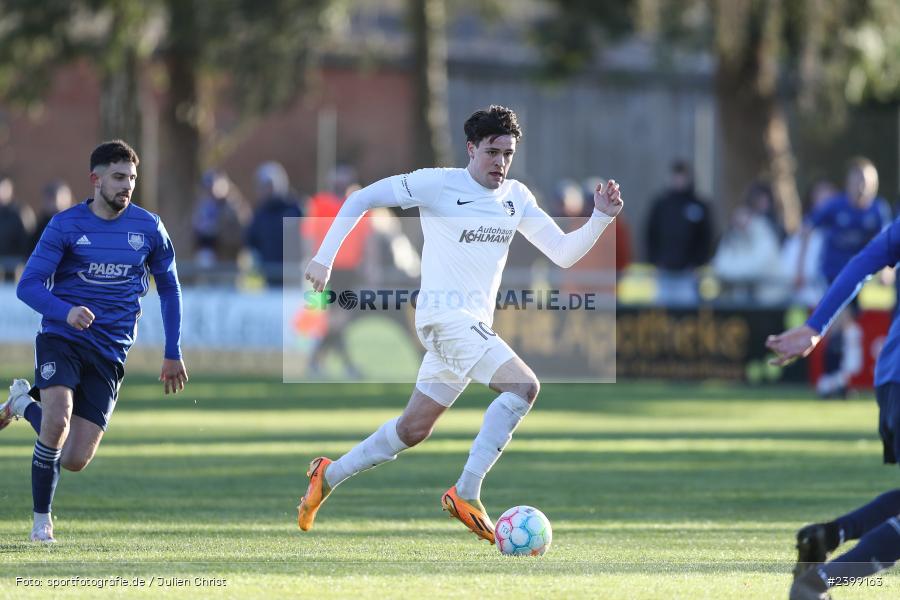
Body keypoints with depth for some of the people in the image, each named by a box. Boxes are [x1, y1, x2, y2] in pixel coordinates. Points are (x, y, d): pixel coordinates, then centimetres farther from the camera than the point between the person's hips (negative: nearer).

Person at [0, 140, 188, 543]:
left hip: (109, 354, 3)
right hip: (61, 340, -3)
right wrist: (66, 311, -28)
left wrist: (173, 354, 12)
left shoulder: (148, 228, 3)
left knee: (75, 460, -5)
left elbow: (168, 287, 16)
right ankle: (41, 518, -5)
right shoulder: (66, 225, -5)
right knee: (58, 421, -29)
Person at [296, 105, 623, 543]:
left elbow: (563, 253, 11)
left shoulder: (516, 198, 12)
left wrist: (601, 218, -5)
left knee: (414, 429, 14)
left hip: (475, 325, 8)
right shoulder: (438, 184, -7)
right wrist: (325, 257, -7)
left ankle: (329, 476, 30)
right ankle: (466, 495, -23)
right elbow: (361, 199, -2)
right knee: (524, 385, -24)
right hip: (444, 314, -8)